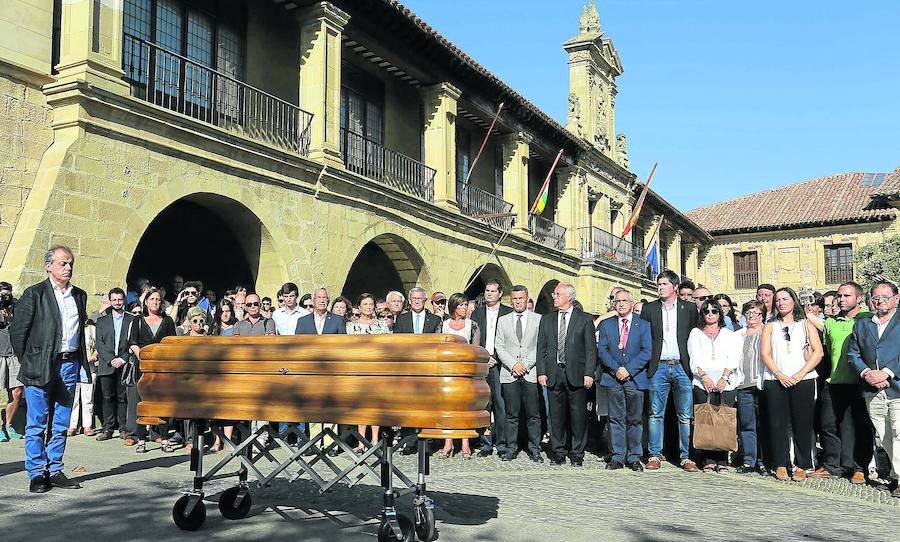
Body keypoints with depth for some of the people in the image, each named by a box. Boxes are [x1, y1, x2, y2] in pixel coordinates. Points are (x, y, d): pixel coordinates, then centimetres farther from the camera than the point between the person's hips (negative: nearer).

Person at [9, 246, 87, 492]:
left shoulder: (79, 295, 12)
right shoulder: (34, 294, -4)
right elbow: (17, 331, -4)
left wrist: (81, 361, 11)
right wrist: (28, 364, -3)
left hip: (70, 365, 5)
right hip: (41, 368, -5)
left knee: (61, 424, 9)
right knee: (36, 424, 1)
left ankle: (55, 470, 17)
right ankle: (37, 474, 9)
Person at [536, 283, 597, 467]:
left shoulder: (585, 319, 3)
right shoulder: (546, 319, 12)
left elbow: (591, 349, 0)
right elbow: (541, 348, 11)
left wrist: (589, 373, -9)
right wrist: (541, 372, 1)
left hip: (576, 374, -2)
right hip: (553, 374, 3)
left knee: (578, 415, 1)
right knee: (556, 415, 5)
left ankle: (577, 453, 12)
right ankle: (558, 452, 15)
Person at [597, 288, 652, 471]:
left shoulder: (644, 326, 6)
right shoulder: (606, 324, 10)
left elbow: (647, 352, -3)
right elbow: (601, 351, 2)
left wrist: (628, 370, -13)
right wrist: (616, 369, -11)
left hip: (635, 378, -1)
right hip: (612, 379, 1)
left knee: (635, 420, 4)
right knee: (616, 419, 4)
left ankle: (634, 458, 13)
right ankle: (617, 457, 10)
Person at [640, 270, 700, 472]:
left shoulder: (689, 308, 8)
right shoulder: (649, 309, 9)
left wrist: (693, 364, 2)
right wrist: (648, 363, 0)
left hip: (682, 366, 0)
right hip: (658, 367, 1)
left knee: (686, 416, 1)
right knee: (656, 414, 2)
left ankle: (686, 457, 8)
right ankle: (655, 455, 9)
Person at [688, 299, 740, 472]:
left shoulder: (728, 334, 17)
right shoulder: (695, 333, 15)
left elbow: (734, 358, 5)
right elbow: (694, 359, 3)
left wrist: (724, 377, -9)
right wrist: (704, 377, -11)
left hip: (726, 384, 1)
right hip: (702, 383, 0)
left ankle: (722, 461, -1)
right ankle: (708, 461, -4)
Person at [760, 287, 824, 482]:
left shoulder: (806, 325, 11)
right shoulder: (770, 327, 14)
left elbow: (818, 352, 2)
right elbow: (765, 354, 5)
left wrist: (800, 374, -9)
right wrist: (780, 375, -10)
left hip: (803, 380, -1)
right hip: (775, 380, 1)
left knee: (802, 423, -1)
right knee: (777, 423, -1)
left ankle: (802, 466, 5)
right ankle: (780, 465, 5)